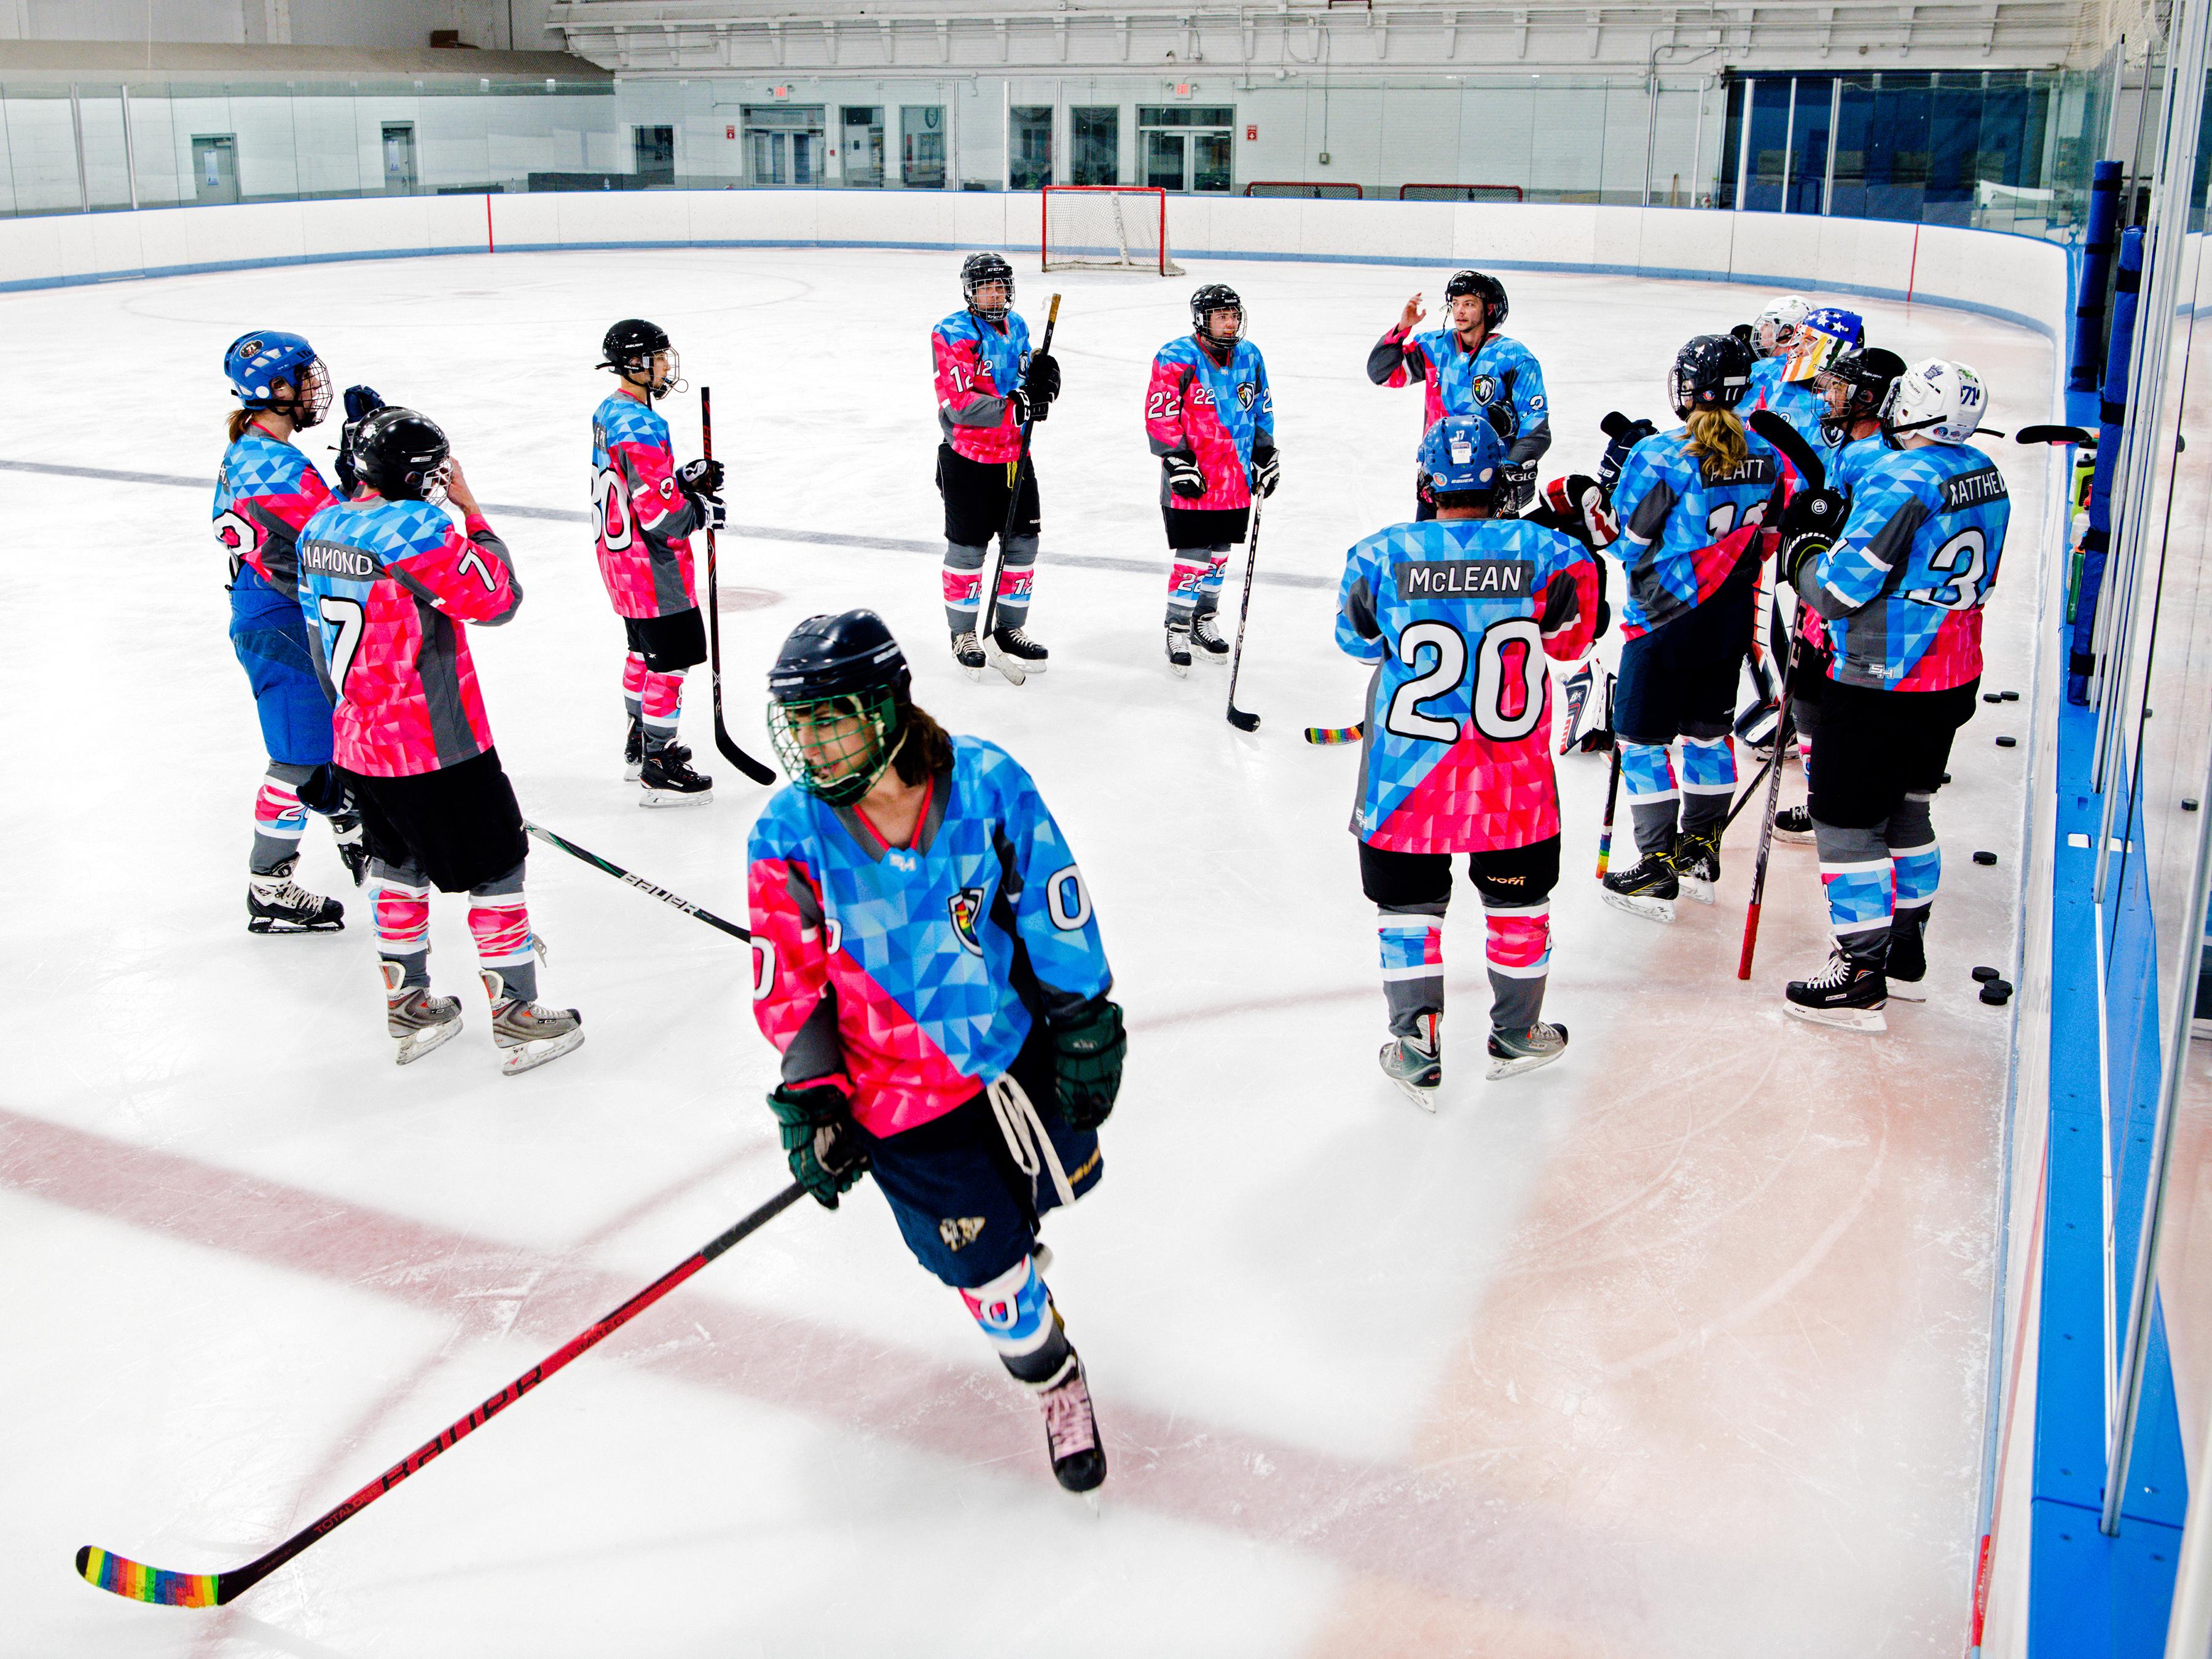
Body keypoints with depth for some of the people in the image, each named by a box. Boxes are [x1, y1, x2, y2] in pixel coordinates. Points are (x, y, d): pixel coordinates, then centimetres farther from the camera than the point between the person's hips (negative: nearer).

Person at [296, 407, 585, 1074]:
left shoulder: (319, 527, 6)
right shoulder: (419, 529, -20)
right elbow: (499, 597, -13)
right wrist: (469, 509, -7)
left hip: (357, 742, 8)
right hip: (435, 746, -8)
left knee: (400, 862, 23)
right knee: (495, 867, 5)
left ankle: (406, 1003, 31)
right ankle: (516, 1019, 12)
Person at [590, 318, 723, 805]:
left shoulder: (609, 412, 8)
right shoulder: (641, 427, -24)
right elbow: (659, 513, -27)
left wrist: (687, 477, 7)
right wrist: (700, 513, -9)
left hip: (619, 556, 11)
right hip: (650, 566, -11)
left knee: (645, 650, 23)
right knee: (671, 660, -4)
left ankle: (640, 744, 37)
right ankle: (658, 771, 1)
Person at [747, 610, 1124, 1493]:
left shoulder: (986, 782, -17)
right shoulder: (789, 835, -16)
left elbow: (1055, 908, -7)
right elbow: (790, 984, -8)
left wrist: (1085, 1027, -3)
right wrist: (811, 1098, -13)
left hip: (1016, 1039, 2)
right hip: (897, 1083, -1)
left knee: (1060, 1178, 20)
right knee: (985, 1256, 1)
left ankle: (1006, 1223, 57)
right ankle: (1049, 1373, 31)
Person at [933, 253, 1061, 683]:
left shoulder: (1017, 327, 10)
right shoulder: (953, 333, -14)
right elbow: (958, 403, -23)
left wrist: (1040, 378, -2)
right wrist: (1016, 408, -28)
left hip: (1014, 454, 7)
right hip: (967, 458, -7)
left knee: (1023, 543, 9)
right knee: (968, 549, 2)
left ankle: (1008, 629, 23)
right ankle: (963, 634, 16)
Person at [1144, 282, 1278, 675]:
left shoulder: (1249, 357, 8)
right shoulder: (1176, 359, -11)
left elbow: (1262, 410, 19)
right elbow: (1160, 417, -13)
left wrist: (1265, 455, 14)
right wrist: (1178, 462, -18)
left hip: (1235, 477, 6)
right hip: (1192, 479, -6)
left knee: (1218, 553, 14)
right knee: (1193, 557, -7)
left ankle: (1204, 621, 31)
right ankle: (1178, 631, 7)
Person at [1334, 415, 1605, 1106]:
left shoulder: (1382, 554, -11)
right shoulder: (1547, 551, -11)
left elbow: (1357, 640, 5)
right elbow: (1572, 639, 6)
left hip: (1408, 769, 0)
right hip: (1514, 775, 1)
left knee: (1408, 900, 15)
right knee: (1517, 894, 20)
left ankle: (1417, 1051, 17)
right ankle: (1517, 1034, 35)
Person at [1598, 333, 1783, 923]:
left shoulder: (1660, 458, -19)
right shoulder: (1764, 457, 0)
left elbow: (1626, 542, -10)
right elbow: (1763, 540, 9)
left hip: (1666, 620, -6)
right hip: (1731, 620, 6)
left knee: (1643, 740, 4)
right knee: (1708, 732, 19)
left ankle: (1658, 874, 5)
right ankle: (1700, 856, 29)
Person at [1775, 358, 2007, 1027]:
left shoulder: (1899, 480, -22)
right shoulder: (1985, 475, 6)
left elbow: (1839, 590, -21)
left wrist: (1801, 548, -2)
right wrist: (1843, 522, 10)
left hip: (1881, 689, -9)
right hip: (1953, 682, 9)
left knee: (1849, 822, 1)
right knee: (1907, 811, 21)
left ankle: (1861, 978, 5)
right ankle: (1905, 957, 32)